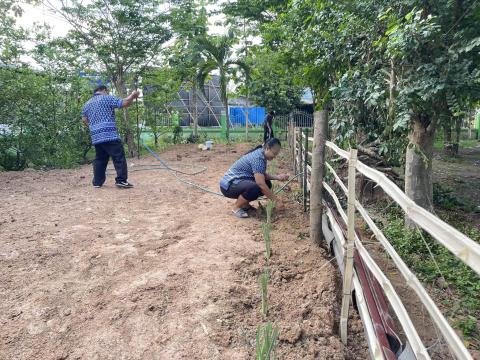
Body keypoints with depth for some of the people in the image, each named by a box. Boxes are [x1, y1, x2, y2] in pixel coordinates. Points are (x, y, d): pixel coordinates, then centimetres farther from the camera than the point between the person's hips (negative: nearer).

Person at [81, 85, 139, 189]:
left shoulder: (87, 104, 21)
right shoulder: (106, 98, 1)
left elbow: (84, 119, 20)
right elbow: (124, 103, -4)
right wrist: (132, 96, 10)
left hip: (96, 137, 7)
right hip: (110, 135, -7)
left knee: (100, 159, 13)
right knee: (119, 157, -4)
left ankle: (97, 182, 13)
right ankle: (121, 180, -9)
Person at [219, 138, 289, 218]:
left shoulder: (260, 154, 4)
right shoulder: (258, 157, -24)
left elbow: (262, 175, 12)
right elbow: (260, 183, -29)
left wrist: (278, 177, -4)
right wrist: (275, 201, -23)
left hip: (239, 182, 10)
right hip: (229, 185, -10)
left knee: (267, 184, 2)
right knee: (255, 188, -35)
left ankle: (244, 203, 12)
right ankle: (236, 207, -9)